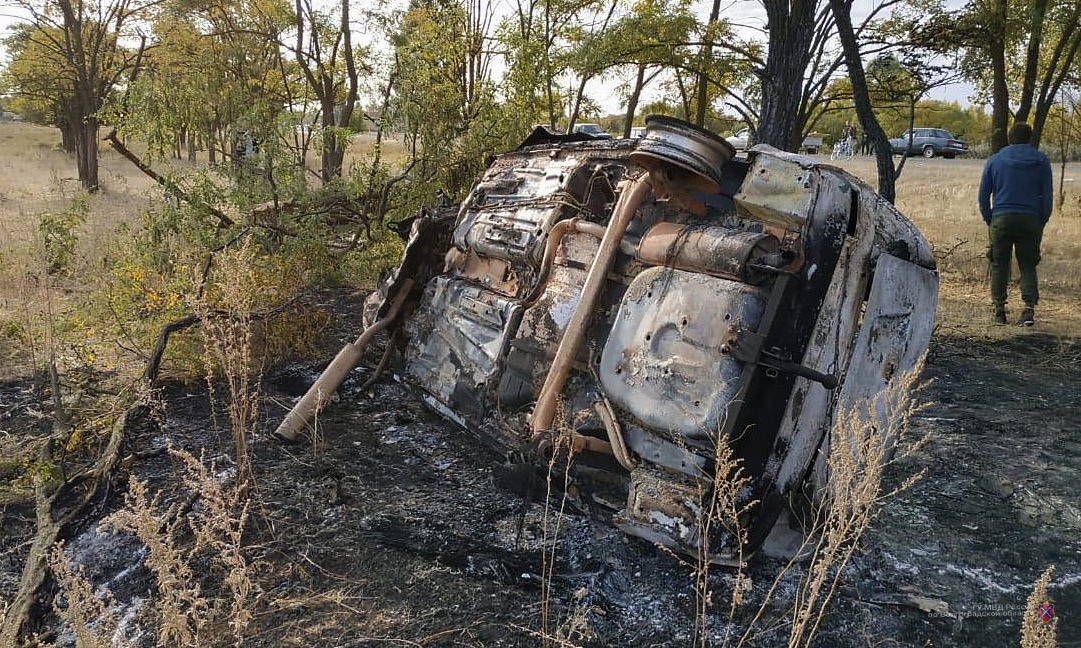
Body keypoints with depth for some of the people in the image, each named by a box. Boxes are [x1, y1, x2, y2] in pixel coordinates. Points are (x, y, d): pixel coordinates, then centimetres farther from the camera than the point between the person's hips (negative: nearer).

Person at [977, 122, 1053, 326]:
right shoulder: (1042, 161, 7)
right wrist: (1042, 221, 13)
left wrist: (989, 221, 13)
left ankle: (999, 310, 7)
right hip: (1031, 220, 1)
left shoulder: (994, 160, 6)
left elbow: (983, 196, 5)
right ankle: (1029, 307, -7)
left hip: (1001, 218, -1)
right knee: (1028, 266, 8)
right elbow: (1047, 196, 6)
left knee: (999, 265, 8)